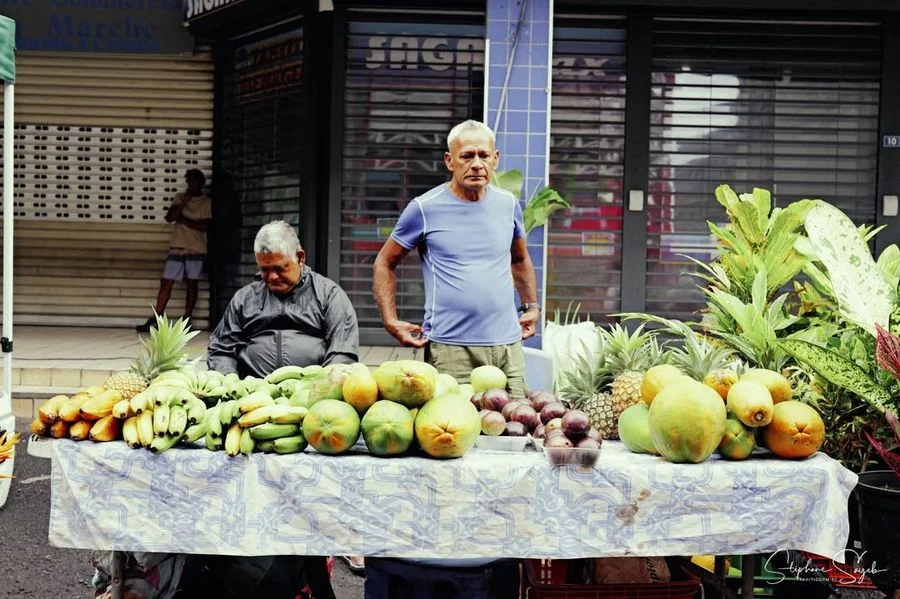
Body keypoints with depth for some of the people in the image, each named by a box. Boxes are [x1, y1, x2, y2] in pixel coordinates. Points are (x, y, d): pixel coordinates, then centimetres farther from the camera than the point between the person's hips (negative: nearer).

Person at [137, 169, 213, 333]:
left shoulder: (206, 201, 2)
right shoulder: (180, 197, 11)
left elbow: (204, 226, -9)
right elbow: (169, 217, -2)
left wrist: (183, 219, -6)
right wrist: (184, 203, -10)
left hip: (196, 249, -2)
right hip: (177, 248, 2)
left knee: (192, 284, 0)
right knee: (166, 283, -1)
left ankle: (186, 320, 6)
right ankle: (155, 320, 1)